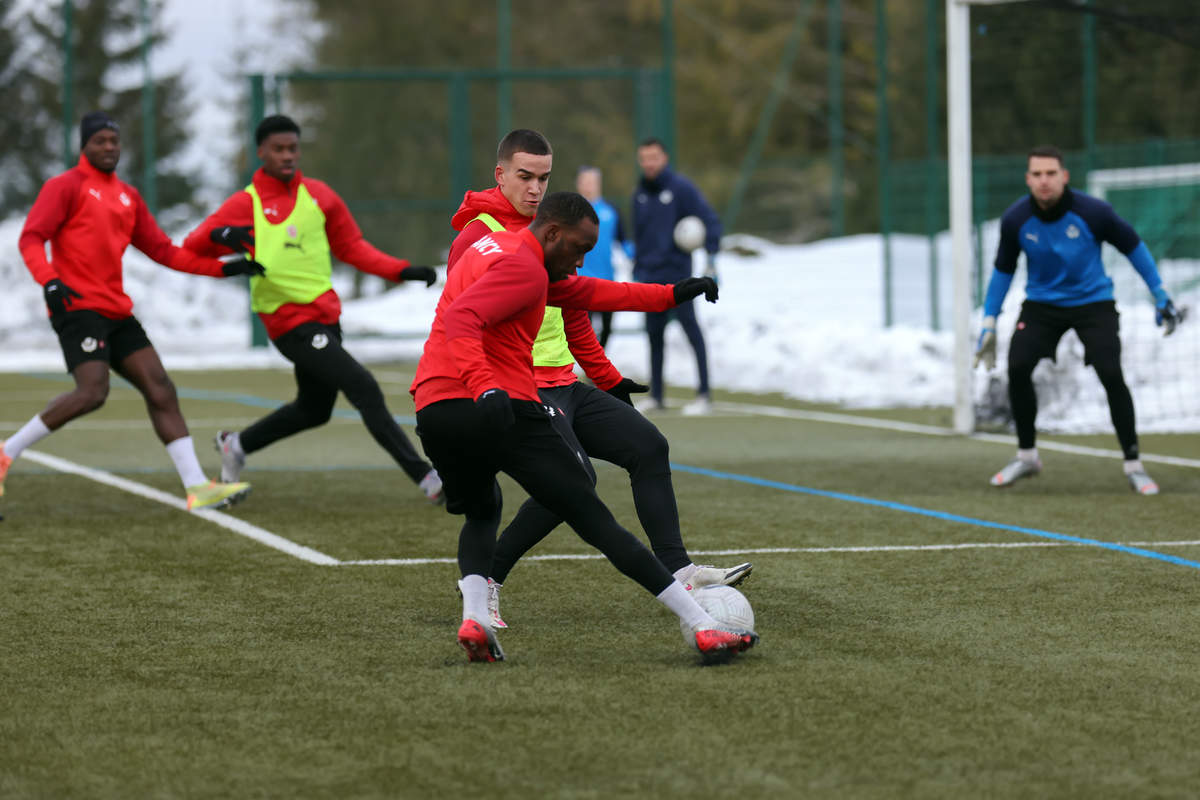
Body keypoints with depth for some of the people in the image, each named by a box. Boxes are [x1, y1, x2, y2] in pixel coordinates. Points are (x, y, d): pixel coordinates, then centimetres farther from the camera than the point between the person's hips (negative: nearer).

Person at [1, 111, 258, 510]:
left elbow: (162, 250, 21)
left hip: (117, 312, 7)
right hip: (79, 308, -7)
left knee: (161, 390, -1)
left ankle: (197, 488, -3)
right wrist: (49, 281, -28)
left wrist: (221, 268, 12)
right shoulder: (65, 187, -2)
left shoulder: (127, 196, 19)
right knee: (92, 392, -23)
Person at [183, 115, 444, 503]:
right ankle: (426, 478, -17)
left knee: (313, 410, 20)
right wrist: (221, 235, -28)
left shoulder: (319, 195, 8)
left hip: (325, 317, 7)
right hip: (291, 322, -7)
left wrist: (402, 270, 2)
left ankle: (236, 445, 40)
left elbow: (352, 247, 15)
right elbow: (191, 245, -5)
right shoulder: (245, 204, -5)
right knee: (364, 388, -16)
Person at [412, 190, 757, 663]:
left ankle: (474, 617, 3)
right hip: (506, 411, -8)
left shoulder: (493, 249, 24)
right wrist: (486, 387, -37)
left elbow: (579, 291, 30)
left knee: (481, 515, 31)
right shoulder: (523, 267, -8)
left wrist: (669, 297, 29)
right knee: (595, 520, -5)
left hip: (433, 411, 8)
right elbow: (460, 318, -24)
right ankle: (703, 628, -5)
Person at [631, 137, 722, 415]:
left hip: (677, 274, -6)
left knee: (690, 327, -8)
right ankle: (656, 395, 16)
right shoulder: (640, 194, 13)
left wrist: (711, 257, -17)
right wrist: (637, 269, 18)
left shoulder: (681, 188, -6)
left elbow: (710, 220, -8)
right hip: (649, 277, 6)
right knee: (654, 335, 8)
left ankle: (704, 395, -8)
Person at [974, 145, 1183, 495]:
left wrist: (1161, 296, 1)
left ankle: (1133, 464, -3)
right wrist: (989, 325, 5)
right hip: (1042, 304, 2)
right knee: (1017, 368, -16)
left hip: (1093, 303, -2)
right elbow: (1003, 269, 4)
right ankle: (1026, 456, 5)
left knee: (1111, 375, -18)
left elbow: (1133, 246, -2)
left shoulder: (1093, 212, -19)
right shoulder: (1015, 220, -13)